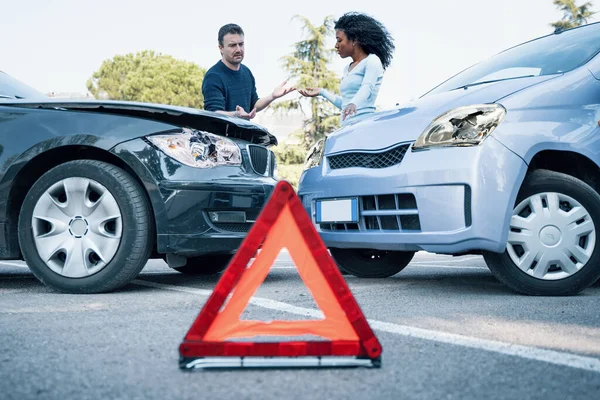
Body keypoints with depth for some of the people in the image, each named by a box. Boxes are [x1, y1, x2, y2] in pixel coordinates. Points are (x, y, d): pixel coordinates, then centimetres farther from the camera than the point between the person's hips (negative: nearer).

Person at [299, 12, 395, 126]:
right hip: (347, 128, 6)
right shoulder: (347, 69, 24)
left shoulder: (372, 61, 1)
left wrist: (353, 104, -37)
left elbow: (367, 87, -18)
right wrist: (322, 92, 26)